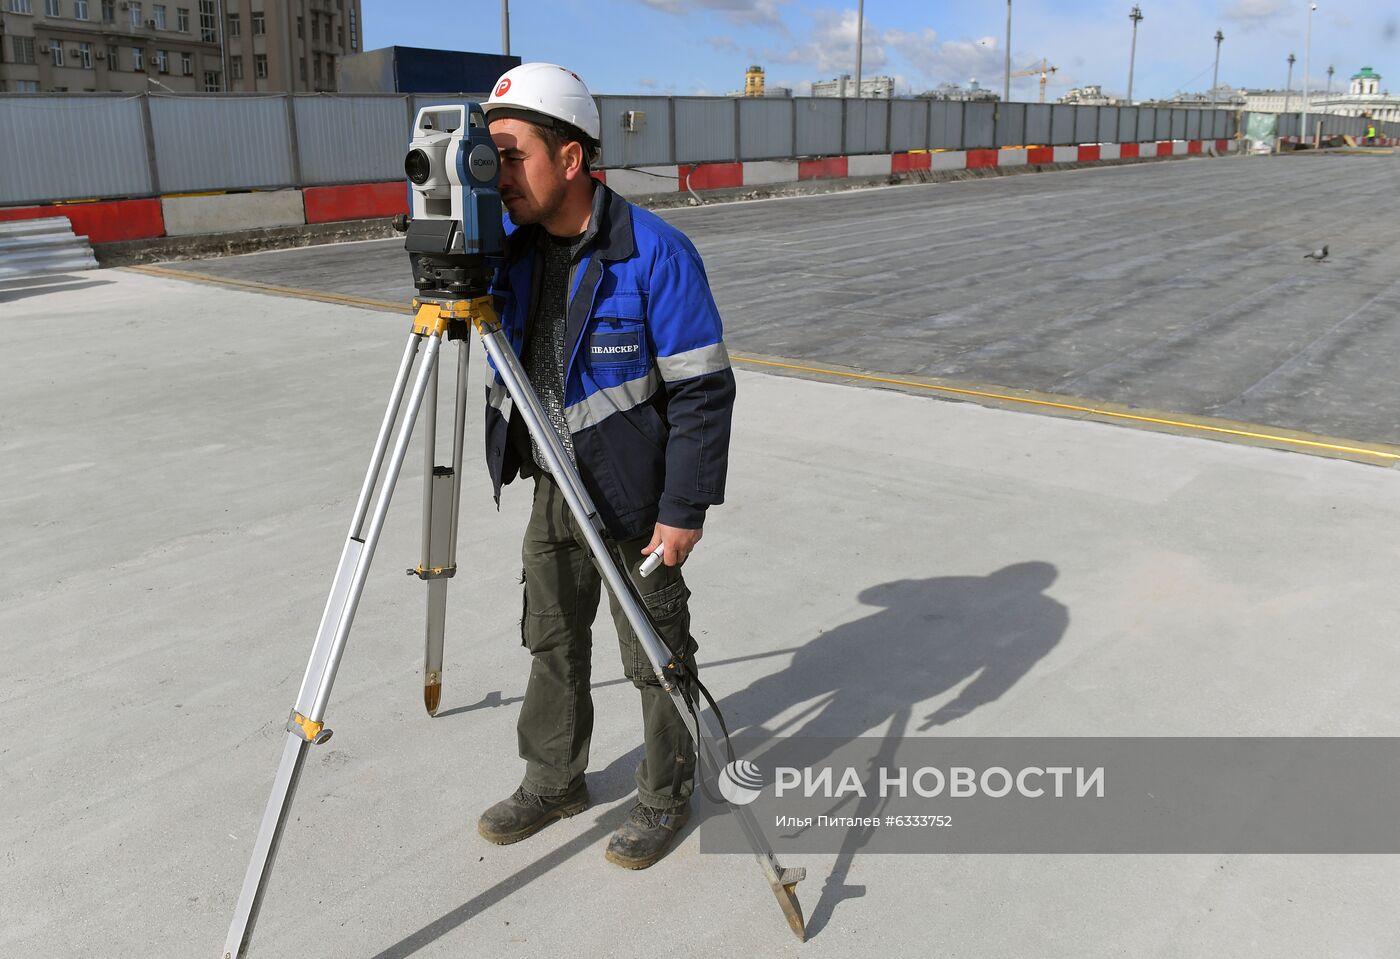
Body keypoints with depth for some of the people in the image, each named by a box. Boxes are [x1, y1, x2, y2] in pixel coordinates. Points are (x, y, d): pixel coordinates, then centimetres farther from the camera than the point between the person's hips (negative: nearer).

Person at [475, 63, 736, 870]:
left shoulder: (655, 252, -20)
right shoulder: (512, 247, 1)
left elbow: (703, 389, -18)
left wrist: (683, 509, -19)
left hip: (635, 501, -6)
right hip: (551, 492, 7)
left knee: (655, 655, 9)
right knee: (551, 640, 19)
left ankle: (668, 794, 31)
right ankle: (554, 781, 40)